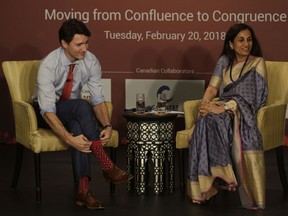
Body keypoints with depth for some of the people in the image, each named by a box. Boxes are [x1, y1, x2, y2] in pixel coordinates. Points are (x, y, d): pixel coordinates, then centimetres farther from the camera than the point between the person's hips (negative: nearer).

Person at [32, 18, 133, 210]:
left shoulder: (91, 62, -14)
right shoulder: (49, 65, -28)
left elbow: (98, 99, -10)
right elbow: (48, 109, -33)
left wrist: (107, 125, -29)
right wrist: (68, 138, -45)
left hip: (73, 112, 3)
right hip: (47, 113, -3)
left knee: (78, 126, -35)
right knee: (81, 106, -35)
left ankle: (83, 189, -36)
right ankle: (107, 166, -34)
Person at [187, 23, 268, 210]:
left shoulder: (257, 63, 2)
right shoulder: (225, 61, 16)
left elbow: (249, 95, -9)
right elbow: (213, 87, 10)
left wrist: (224, 108, -21)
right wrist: (206, 104, -13)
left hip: (244, 111, -4)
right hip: (224, 108, 4)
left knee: (213, 122, -36)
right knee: (205, 122, -32)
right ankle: (206, 184, -33)